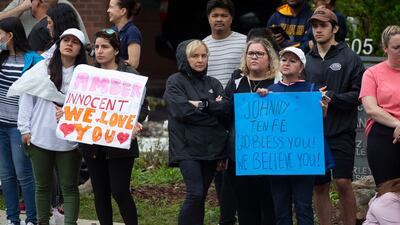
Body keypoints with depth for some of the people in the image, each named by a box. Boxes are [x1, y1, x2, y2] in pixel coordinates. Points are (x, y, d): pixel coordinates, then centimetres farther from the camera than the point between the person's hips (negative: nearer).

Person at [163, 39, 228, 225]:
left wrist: (202, 104, -11)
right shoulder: (175, 82, 2)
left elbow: (225, 108, 1)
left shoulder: (213, 84, 17)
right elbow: (182, 110, -13)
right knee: (195, 195, -18)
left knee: (200, 198, 6)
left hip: (211, 148, 5)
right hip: (188, 148, -5)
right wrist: (213, 108, -5)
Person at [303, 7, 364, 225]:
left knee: (343, 183, -7)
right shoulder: (306, 60, 11)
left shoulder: (349, 58, 1)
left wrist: (330, 97, -16)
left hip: (341, 131, -3)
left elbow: (357, 94, -5)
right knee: (319, 186, 6)